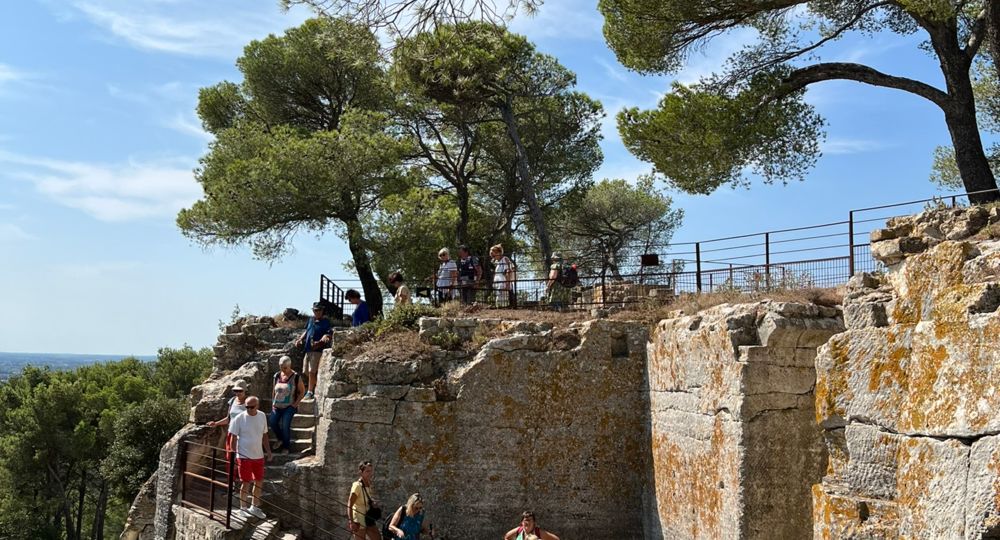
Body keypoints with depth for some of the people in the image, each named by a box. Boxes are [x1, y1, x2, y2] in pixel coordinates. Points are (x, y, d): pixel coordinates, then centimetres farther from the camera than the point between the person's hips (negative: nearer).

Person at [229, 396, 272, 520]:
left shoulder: (262, 416, 3)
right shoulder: (239, 418, -11)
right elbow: (233, 437, -8)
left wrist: (268, 450, 12)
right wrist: (233, 454, -13)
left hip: (258, 455, 5)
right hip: (244, 456, -5)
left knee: (259, 482, 12)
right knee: (246, 482, 0)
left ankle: (255, 507, 28)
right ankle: (243, 508, 16)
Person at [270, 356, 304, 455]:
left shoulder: (296, 377, -8)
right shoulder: (277, 376, 5)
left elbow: (302, 391, -1)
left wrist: (295, 404, -8)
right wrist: (273, 403, 8)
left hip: (289, 406, -4)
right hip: (277, 406, 4)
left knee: (285, 425, -16)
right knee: (273, 422, -10)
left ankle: (286, 446, 4)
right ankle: (280, 439, 19)